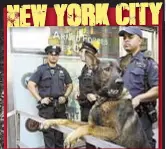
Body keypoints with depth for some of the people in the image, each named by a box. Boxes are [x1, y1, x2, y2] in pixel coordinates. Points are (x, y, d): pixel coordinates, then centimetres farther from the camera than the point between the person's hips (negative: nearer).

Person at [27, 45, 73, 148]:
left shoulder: (62, 70, 10)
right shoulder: (41, 69, -1)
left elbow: (70, 85, 18)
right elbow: (30, 85, -6)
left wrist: (65, 96, 2)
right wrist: (40, 99, -12)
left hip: (60, 105, 4)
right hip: (46, 106, -4)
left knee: (60, 130, 11)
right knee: (48, 131, 0)